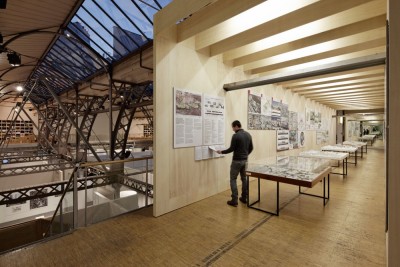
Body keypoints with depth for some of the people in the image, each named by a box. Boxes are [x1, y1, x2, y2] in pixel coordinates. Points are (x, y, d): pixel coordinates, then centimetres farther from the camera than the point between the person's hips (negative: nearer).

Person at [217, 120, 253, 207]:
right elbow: (251, 148, 12)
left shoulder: (235, 136, -17)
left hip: (237, 161, -7)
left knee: (233, 179, 1)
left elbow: (231, 149, -16)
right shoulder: (248, 134, 7)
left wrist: (221, 152, -2)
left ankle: (234, 200, 3)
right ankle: (244, 198, 25)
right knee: (244, 179, 17)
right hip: (245, 160, 8)